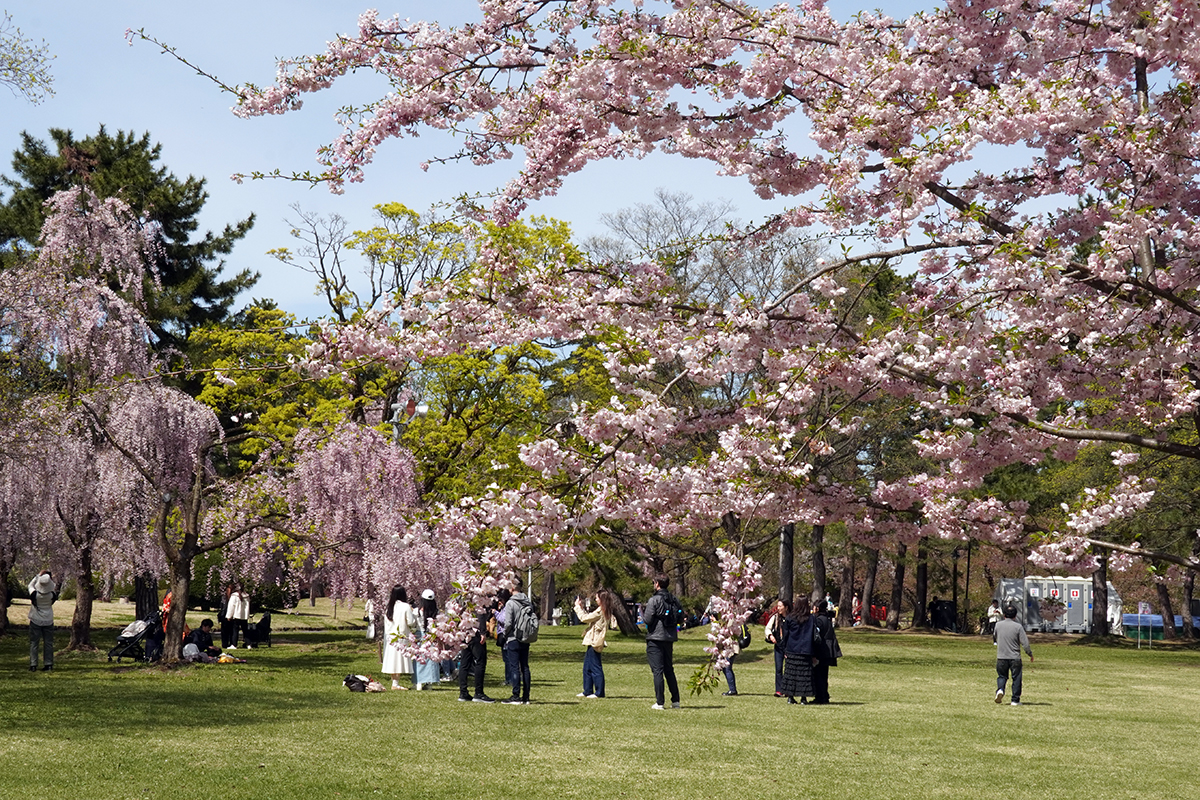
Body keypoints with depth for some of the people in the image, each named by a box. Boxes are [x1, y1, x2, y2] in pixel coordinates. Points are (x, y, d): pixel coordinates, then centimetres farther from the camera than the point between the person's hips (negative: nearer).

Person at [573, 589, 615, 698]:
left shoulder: (600, 611, -16)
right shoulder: (605, 611, 14)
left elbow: (584, 618, -14)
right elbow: (588, 617, 19)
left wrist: (578, 606, -4)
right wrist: (581, 607, 15)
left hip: (594, 643, -10)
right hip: (593, 642, 10)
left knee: (595, 668, -5)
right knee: (587, 668, 14)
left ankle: (599, 692, -1)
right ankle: (587, 691, 19)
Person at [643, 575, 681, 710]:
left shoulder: (654, 600, -12)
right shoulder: (674, 600, 6)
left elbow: (648, 619, -14)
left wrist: (642, 611, 5)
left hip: (655, 639, -6)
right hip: (670, 638, 6)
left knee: (657, 670, -3)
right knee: (669, 670, 16)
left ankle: (659, 703, -4)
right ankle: (675, 700, 16)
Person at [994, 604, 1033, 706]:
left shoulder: (998, 625, 1)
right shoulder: (1018, 626, -9)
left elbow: (995, 638, 18)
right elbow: (1025, 643, -10)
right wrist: (1030, 654, 5)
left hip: (1001, 657, 2)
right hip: (1015, 657, -2)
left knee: (1002, 675, 16)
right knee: (1016, 678, 9)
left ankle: (1000, 689, -11)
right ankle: (1015, 700, 11)